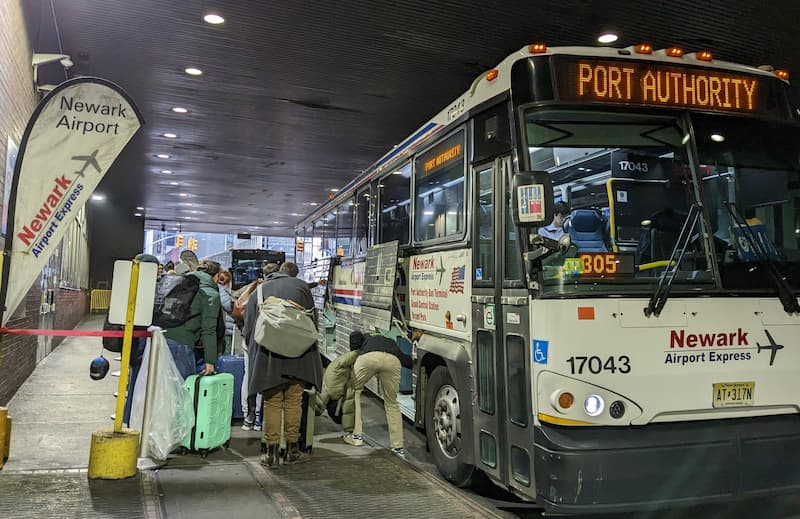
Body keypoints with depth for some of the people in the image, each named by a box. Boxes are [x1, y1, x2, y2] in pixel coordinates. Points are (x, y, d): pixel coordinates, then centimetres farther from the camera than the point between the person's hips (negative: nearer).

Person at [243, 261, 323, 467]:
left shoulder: (260, 290, 14)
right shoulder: (301, 286, 9)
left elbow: (248, 327, 13)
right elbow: (313, 319, 8)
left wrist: (253, 352, 22)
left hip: (267, 355, 1)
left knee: (272, 403, 6)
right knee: (294, 402, 6)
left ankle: (271, 452, 8)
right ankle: (292, 450, 12)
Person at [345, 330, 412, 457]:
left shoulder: (368, 339, 43)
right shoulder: (392, 343, 46)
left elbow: (355, 335, 18)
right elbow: (409, 361, 31)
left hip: (368, 357, -2)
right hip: (393, 361, 2)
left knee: (354, 391, 25)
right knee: (392, 403, 21)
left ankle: (355, 435, 21)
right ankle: (398, 447, 23)